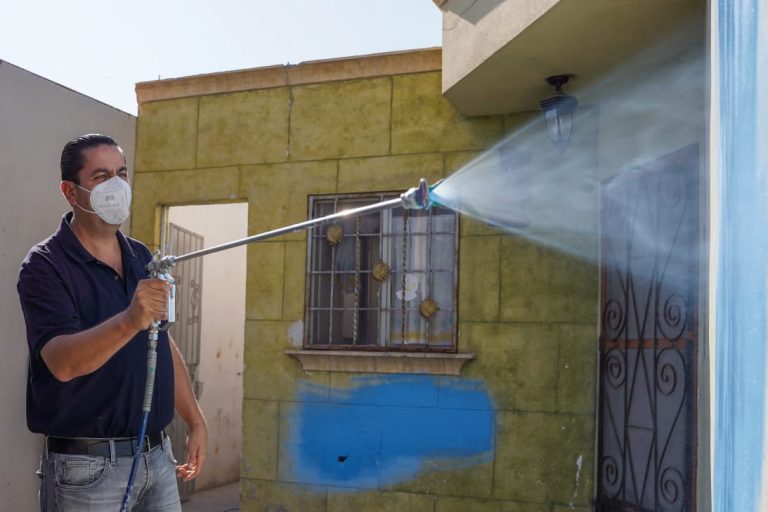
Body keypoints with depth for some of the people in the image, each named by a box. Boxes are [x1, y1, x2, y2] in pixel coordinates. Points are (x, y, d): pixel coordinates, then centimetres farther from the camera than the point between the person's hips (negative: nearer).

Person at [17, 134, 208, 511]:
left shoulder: (142, 257, 9)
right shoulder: (44, 267, -11)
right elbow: (62, 362, -25)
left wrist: (195, 422, 12)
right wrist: (130, 321, -41)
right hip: (87, 466, -5)